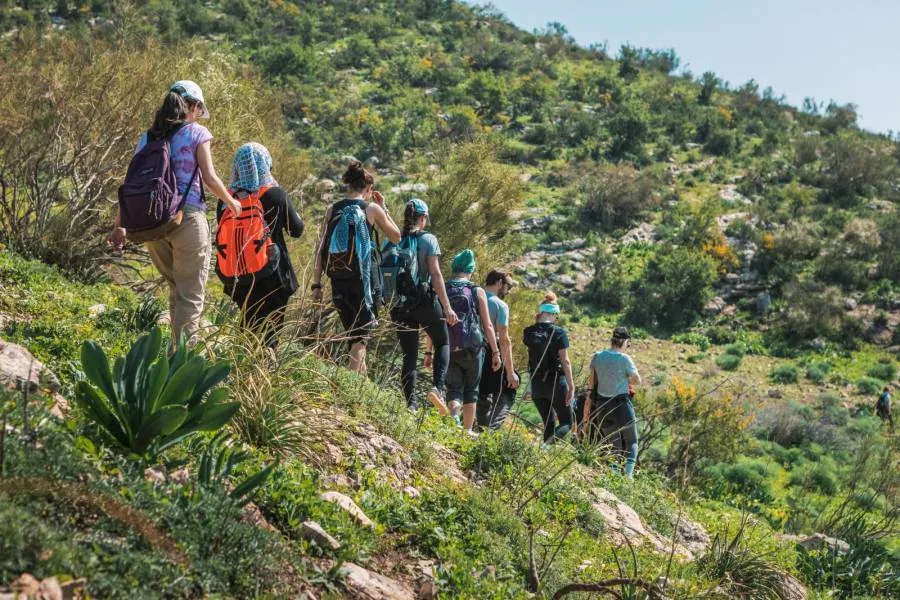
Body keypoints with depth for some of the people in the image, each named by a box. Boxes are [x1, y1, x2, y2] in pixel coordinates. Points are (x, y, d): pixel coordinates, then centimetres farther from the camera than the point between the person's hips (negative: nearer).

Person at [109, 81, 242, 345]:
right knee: (191, 294, 1)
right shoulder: (196, 133, 1)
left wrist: (119, 225, 13)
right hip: (188, 217, -5)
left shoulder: (146, 138, 14)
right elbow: (210, 178, -4)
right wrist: (231, 202, 13)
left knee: (176, 290, 21)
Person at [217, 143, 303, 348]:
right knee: (268, 331, 5)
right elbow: (297, 230, 2)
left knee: (249, 328, 19)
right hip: (271, 277, -3)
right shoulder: (276, 195, -10)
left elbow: (222, 237, 5)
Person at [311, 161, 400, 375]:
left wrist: (316, 284, 5)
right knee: (361, 336, -1)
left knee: (353, 335, 18)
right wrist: (383, 207, 17)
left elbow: (321, 249, 3)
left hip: (338, 281, 4)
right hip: (365, 279, -4)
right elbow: (396, 237, 11)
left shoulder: (332, 210, 6)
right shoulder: (372, 208, -2)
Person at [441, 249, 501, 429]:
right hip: (472, 349, -1)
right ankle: (467, 431, 13)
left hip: (448, 349, 1)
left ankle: (454, 415, -27)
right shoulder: (477, 292, 0)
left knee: (453, 389, 4)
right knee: (471, 390, 12)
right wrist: (495, 352, 5)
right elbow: (487, 325, 0)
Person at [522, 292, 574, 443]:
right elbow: (565, 361, -11)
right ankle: (550, 442, -23)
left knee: (549, 423, 16)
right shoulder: (559, 333, -9)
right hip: (555, 381, -4)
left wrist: (536, 324, 12)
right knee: (566, 422, 5)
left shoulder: (529, 332, 1)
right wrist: (571, 386, -8)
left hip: (536, 384, 4)